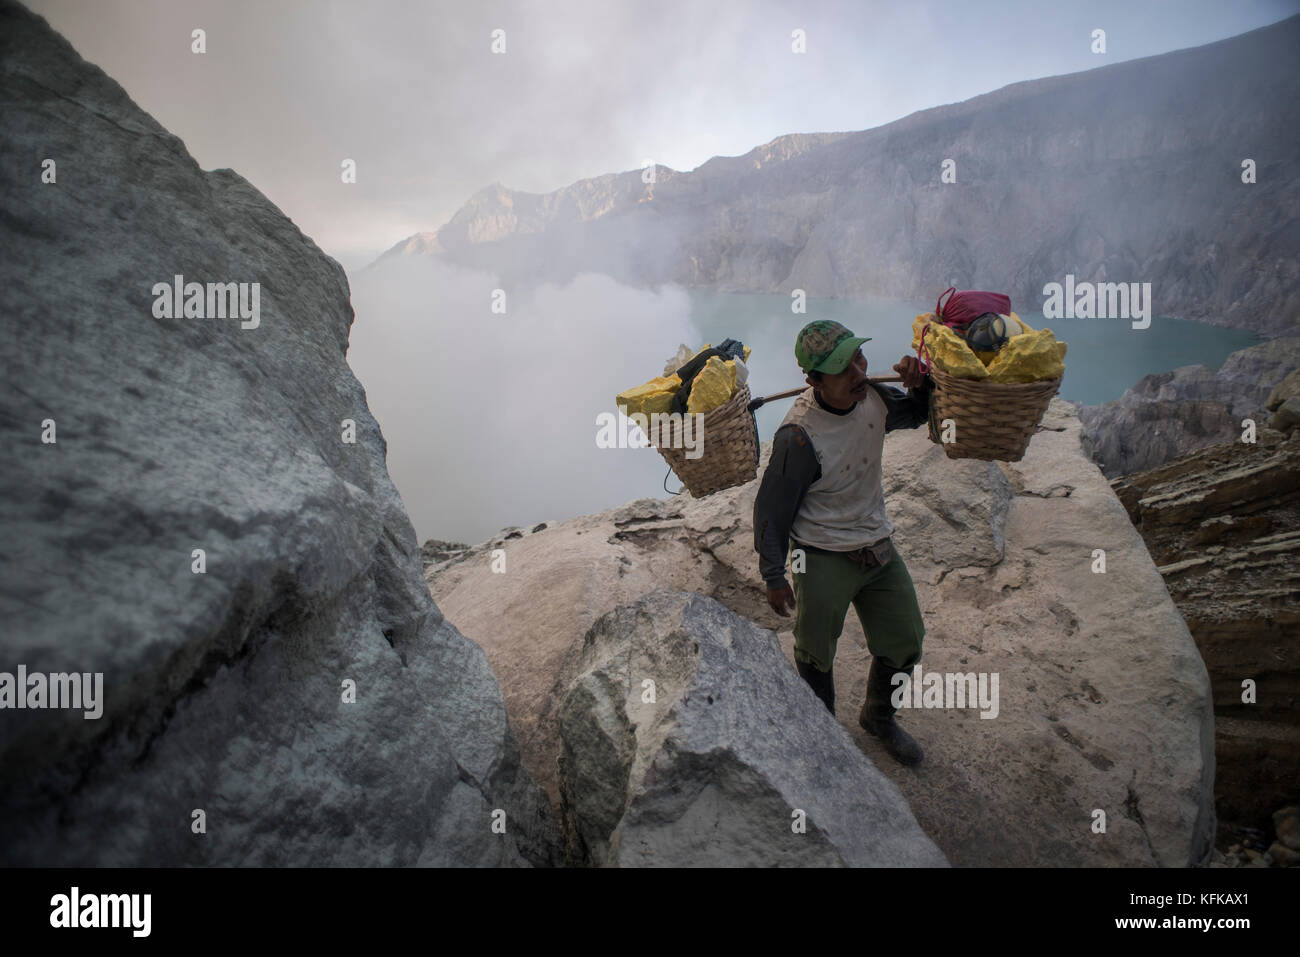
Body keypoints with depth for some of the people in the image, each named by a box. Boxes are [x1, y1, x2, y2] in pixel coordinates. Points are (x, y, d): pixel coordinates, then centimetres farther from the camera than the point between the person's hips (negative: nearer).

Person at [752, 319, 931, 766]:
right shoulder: (800, 435, -27)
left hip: (878, 548, 6)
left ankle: (878, 716, 46)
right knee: (816, 657, 13)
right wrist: (774, 577, -10)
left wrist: (920, 383, -7)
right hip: (824, 559, -6)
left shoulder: (873, 397, -8)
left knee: (905, 645, 17)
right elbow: (772, 508, -16)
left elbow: (918, 414, 16)